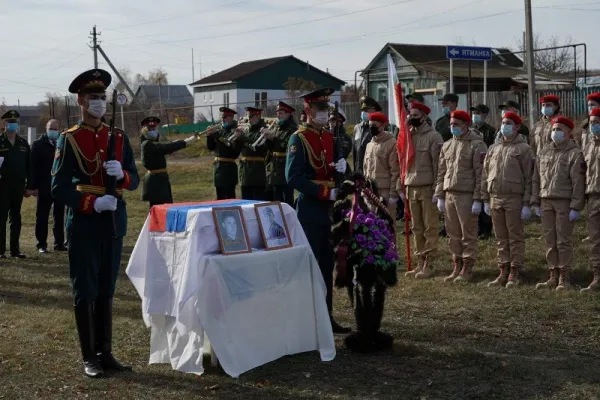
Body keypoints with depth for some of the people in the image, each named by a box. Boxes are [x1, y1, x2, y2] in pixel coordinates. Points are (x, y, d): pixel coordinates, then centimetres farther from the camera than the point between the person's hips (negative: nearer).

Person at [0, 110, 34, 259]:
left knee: (16, 218, 9)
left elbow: (29, 166, 10)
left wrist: (29, 186, 6)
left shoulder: (23, 144, 10)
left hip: (19, 186, 4)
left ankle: (15, 249, 15)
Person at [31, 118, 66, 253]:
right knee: (42, 217, 4)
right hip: (45, 187, -2)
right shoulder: (38, 145, 0)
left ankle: (59, 243, 16)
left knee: (59, 216, 8)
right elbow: (33, 166, -4)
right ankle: (42, 244, 11)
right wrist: (33, 186, -11)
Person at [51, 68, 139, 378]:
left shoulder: (119, 138, 9)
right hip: (84, 224, -5)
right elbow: (59, 188, -10)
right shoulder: (69, 140, -6)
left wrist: (121, 175, -13)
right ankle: (89, 358, 9)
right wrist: (93, 203, -21)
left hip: (114, 222, 5)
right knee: (85, 291, 2)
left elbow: (134, 180, 9)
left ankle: (106, 352, 19)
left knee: (107, 290, 11)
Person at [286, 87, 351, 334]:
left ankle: (327, 316, 19)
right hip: (310, 210, -7)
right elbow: (293, 177, -19)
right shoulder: (299, 139, -10)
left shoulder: (330, 137, 13)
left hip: (330, 209, 7)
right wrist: (326, 192, -21)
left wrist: (341, 168, -6)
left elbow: (339, 170, 18)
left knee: (327, 265, 11)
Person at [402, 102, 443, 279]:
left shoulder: (433, 136, -5)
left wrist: (436, 190, -13)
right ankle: (420, 263, 17)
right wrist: (403, 187, 12)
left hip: (427, 188, -6)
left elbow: (438, 165, -9)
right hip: (411, 188, 6)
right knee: (416, 228, 10)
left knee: (430, 227, 0)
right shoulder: (408, 135, 13)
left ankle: (428, 264, 3)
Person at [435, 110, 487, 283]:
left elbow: (480, 174, -10)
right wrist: (440, 196, 12)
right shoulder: (447, 146, 14)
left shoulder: (477, 145, -6)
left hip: (467, 196, -6)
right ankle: (457, 267, 19)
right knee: (453, 234, 10)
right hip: (449, 195, 6)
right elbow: (441, 172, 17)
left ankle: (467, 270, 7)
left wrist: (477, 199, -14)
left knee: (468, 234, 0)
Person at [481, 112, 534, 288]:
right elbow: (485, 176, 15)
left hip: (514, 199, -5)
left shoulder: (523, 149, -2)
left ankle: (514, 275, 6)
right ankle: (503, 273, 17)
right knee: (501, 238, 10)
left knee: (515, 237, 1)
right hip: (495, 199, 5)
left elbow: (529, 178, -6)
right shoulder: (493, 149, 14)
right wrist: (485, 200, 10)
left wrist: (527, 203, -11)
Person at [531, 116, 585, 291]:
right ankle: (553, 277, 17)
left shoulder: (575, 153, -5)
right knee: (550, 241, 9)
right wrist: (536, 203, 10)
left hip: (565, 203, -5)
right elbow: (536, 179, 15)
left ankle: (564, 278, 8)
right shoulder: (543, 153, 13)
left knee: (564, 241, 0)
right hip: (546, 202, 5)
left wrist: (576, 207, -15)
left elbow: (578, 183, -10)